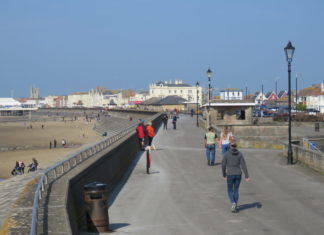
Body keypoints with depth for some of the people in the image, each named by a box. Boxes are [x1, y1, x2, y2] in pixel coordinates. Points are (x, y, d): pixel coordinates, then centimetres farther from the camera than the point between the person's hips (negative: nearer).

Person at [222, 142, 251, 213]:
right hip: (238, 174, 2)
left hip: (230, 174, -2)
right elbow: (243, 165, -3)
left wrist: (224, 175, 10)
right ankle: (235, 207, 15)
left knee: (230, 190, 13)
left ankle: (233, 203, -13)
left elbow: (223, 165, -5)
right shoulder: (240, 154, 1)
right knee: (236, 190, 17)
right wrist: (247, 177, -5)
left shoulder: (226, 154, -5)